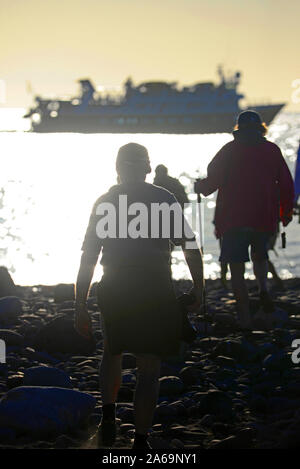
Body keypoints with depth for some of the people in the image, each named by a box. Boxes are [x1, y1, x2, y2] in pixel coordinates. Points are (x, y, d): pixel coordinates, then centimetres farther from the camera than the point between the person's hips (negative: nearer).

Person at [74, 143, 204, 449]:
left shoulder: (104, 203, 6)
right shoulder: (164, 199, 3)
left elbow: (88, 258, 3)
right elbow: (189, 246, -2)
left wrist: (80, 307, 6)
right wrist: (198, 287, 8)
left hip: (114, 293, 2)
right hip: (156, 293, -2)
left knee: (112, 352, 26)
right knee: (148, 369, 4)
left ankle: (108, 412, 9)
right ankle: (140, 440, 0)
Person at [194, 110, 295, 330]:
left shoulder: (230, 150, -1)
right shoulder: (272, 150, 6)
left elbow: (213, 180, -3)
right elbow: (287, 184, 7)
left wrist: (200, 186, 19)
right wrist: (286, 213, 19)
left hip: (234, 219, -3)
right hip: (265, 219, 3)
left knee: (237, 269, 2)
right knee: (260, 254, 26)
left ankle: (245, 317, -3)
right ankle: (263, 289, -3)